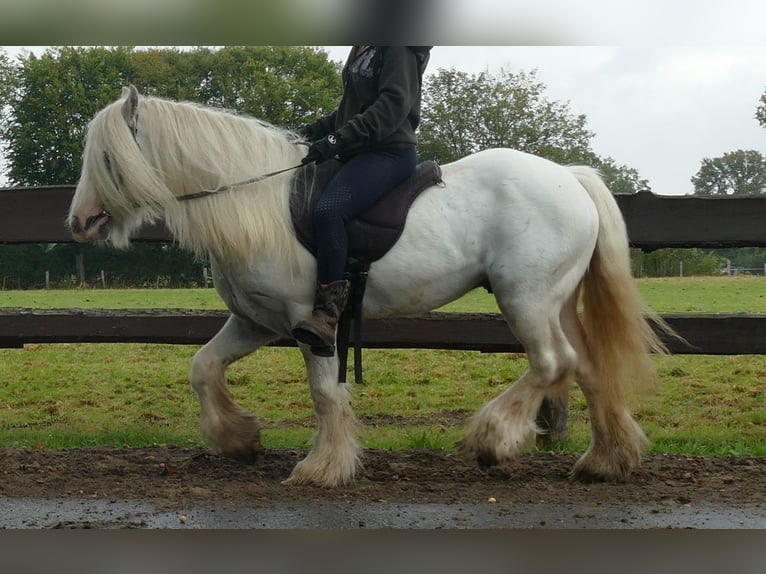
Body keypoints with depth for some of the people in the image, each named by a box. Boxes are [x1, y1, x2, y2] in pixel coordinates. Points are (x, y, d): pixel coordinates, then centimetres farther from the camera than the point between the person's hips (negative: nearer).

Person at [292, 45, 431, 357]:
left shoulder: (399, 47, -8)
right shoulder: (363, 50, 19)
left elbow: (393, 104, -19)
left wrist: (338, 139, -25)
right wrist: (313, 131, 10)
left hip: (391, 152, -11)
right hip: (359, 154, 11)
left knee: (328, 210, -32)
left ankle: (328, 313, -34)